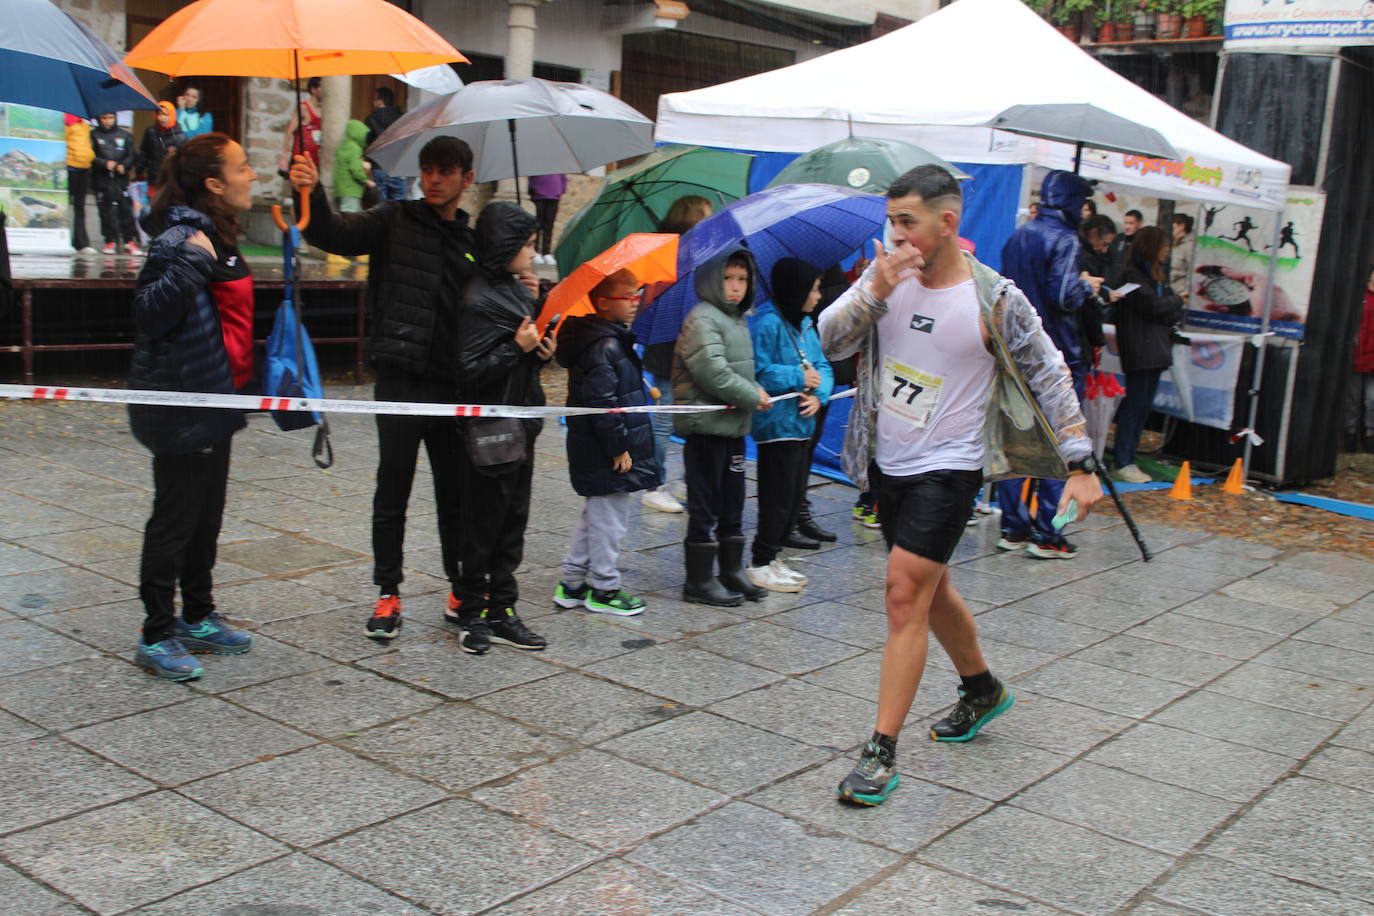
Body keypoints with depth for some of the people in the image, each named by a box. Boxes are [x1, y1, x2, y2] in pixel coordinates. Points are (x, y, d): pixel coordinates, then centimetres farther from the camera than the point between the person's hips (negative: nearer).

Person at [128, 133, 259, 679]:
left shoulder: (218, 238, 11)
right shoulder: (179, 240, -18)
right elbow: (147, 314, -27)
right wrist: (192, 263, -34)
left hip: (213, 401, 10)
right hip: (180, 405, -10)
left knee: (207, 515, 18)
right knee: (175, 520, -1)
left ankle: (198, 618, 31)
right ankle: (156, 638, 11)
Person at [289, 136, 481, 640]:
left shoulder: (473, 240, 13)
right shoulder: (394, 220, 3)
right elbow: (334, 234, -13)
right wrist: (312, 195, -32)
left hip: (453, 384, 3)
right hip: (401, 376, -3)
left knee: (455, 490, 10)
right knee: (392, 488, 0)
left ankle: (461, 588, 23)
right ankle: (388, 594, 11)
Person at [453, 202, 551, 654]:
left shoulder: (516, 289, 10)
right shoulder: (479, 300, -16)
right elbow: (470, 371, -19)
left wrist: (543, 348, 2)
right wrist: (518, 347, -22)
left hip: (521, 426, 9)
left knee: (513, 521, 12)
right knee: (483, 525, 3)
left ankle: (501, 613, 21)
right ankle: (473, 614, 17)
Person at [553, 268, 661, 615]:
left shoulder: (613, 340, 13)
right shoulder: (605, 346, -19)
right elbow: (601, 402, -24)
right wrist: (618, 448, -21)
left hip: (594, 452, 11)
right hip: (606, 455, -11)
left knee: (595, 514, 18)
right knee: (610, 518, 0)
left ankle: (572, 583, 26)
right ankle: (603, 589, 11)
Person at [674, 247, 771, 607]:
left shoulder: (738, 320, 16)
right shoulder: (702, 319, -14)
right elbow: (713, 372, -23)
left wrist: (757, 392, 4)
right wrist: (753, 396, -14)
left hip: (734, 427, 9)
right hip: (706, 426, -9)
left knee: (732, 505, 16)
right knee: (705, 507, -1)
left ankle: (733, 571, 26)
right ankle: (700, 581, 7)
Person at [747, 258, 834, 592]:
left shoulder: (805, 325, 13)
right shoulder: (767, 323, -14)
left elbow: (823, 367, 13)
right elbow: (758, 370, -21)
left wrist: (818, 394, -7)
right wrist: (799, 377, -15)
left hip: (801, 423, 9)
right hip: (777, 423, -9)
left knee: (796, 493, 13)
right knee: (778, 495, -4)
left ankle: (773, 554, 24)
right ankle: (761, 564, 5)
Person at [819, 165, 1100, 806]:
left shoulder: (994, 300, -13)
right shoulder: (886, 275, -1)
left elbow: (1050, 377, -5)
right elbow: (831, 342, -7)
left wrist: (1080, 467, -7)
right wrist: (876, 290, -22)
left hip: (947, 470, -6)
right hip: (886, 463, 6)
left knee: (905, 596, -12)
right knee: (930, 587, 20)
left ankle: (882, 753, -6)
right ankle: (982, 688, 45)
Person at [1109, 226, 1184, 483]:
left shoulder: (1157, 273, 20)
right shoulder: (1131, 275, -8)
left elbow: (1172, 312, 17)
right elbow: (1154, 306, -15)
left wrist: (1171, 307, -5)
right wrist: (1176, 301, 2)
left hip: (1156, 348, 9)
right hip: (1139, 349, -9)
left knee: (1144, 405, 8)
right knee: (1135, 404, -9)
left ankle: (1127, 459, 12)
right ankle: (1122, 463, -6)